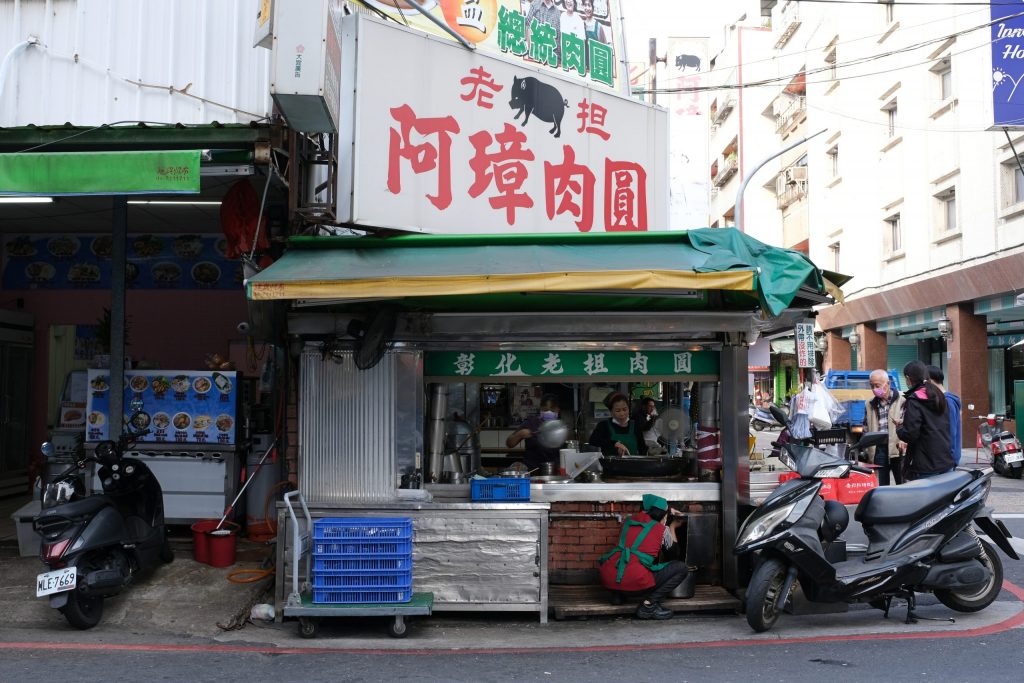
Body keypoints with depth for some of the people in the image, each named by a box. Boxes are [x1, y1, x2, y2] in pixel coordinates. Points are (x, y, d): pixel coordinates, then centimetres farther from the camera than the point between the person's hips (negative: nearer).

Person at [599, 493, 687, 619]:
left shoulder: (629, 521, 19)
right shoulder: (663, 530, 6)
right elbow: (674, 553, 25)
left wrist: (668, 513, 49)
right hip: (635, 584, -7)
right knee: (681, 568, 8)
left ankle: (618, 594, 17)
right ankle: (649, 605, -4)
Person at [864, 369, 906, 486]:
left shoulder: (902, 401, -1)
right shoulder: (869, 404, 14)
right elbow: (866, 428, 18)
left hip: (897, 450, -4)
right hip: (878, 451, 4)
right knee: (882, 486, 9)